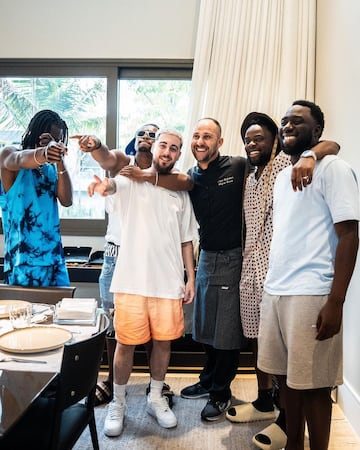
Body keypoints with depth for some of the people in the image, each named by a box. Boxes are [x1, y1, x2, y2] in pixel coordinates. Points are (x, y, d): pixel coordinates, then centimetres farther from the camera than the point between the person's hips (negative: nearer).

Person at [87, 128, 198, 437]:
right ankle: (118, 404, 24)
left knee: (164, 341, 11)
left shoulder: (181, 193, 11)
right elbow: (114, 182, -26)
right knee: (127, 343, 5)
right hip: (132, 279, -3)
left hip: (169, 281, 3)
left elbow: (186, 240, 14)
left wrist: (191, 278, 8)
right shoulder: (132, 180, -1)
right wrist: (104, 183, -50)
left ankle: (156, 398, 31)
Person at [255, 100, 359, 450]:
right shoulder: (282, 175, 16)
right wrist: (272, 284, 14)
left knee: (313, 383, 3)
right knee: (285, 375, 16)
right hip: (274, 291, 7)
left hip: (311, 295, -7)